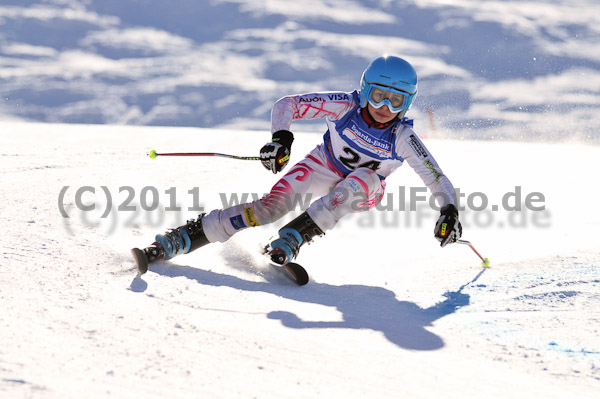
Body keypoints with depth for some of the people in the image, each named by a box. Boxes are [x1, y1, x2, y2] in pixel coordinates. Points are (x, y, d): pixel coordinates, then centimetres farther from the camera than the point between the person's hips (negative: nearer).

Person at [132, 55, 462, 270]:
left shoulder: (403, 139, -24)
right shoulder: (346, 106, -24)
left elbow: (438, 180, -20)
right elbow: (286, 105, -22)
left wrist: (449, 212, -37)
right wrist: (281, 137, -39)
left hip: (363, 193, 0)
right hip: (323, 167, 0)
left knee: (367, 178, -36)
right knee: (273, 204, -24)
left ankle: (292, 239, -38)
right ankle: (181, 239, -23)